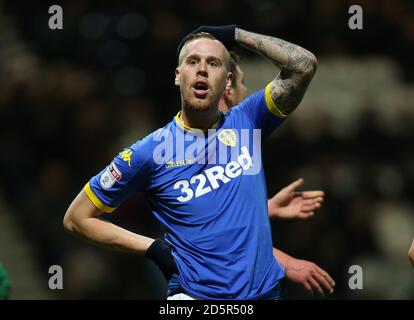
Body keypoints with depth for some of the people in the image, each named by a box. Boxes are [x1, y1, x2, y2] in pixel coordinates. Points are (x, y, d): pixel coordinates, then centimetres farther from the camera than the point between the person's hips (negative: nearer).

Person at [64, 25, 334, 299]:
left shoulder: (246, 122, 4)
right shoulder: (148, 152, -5)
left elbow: (304, 65, -7)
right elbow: (77, 218, 1)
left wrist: (236, 34, -1)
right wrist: (152, 247, -6)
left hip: (266, 291, 3)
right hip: (198, 295, -3)